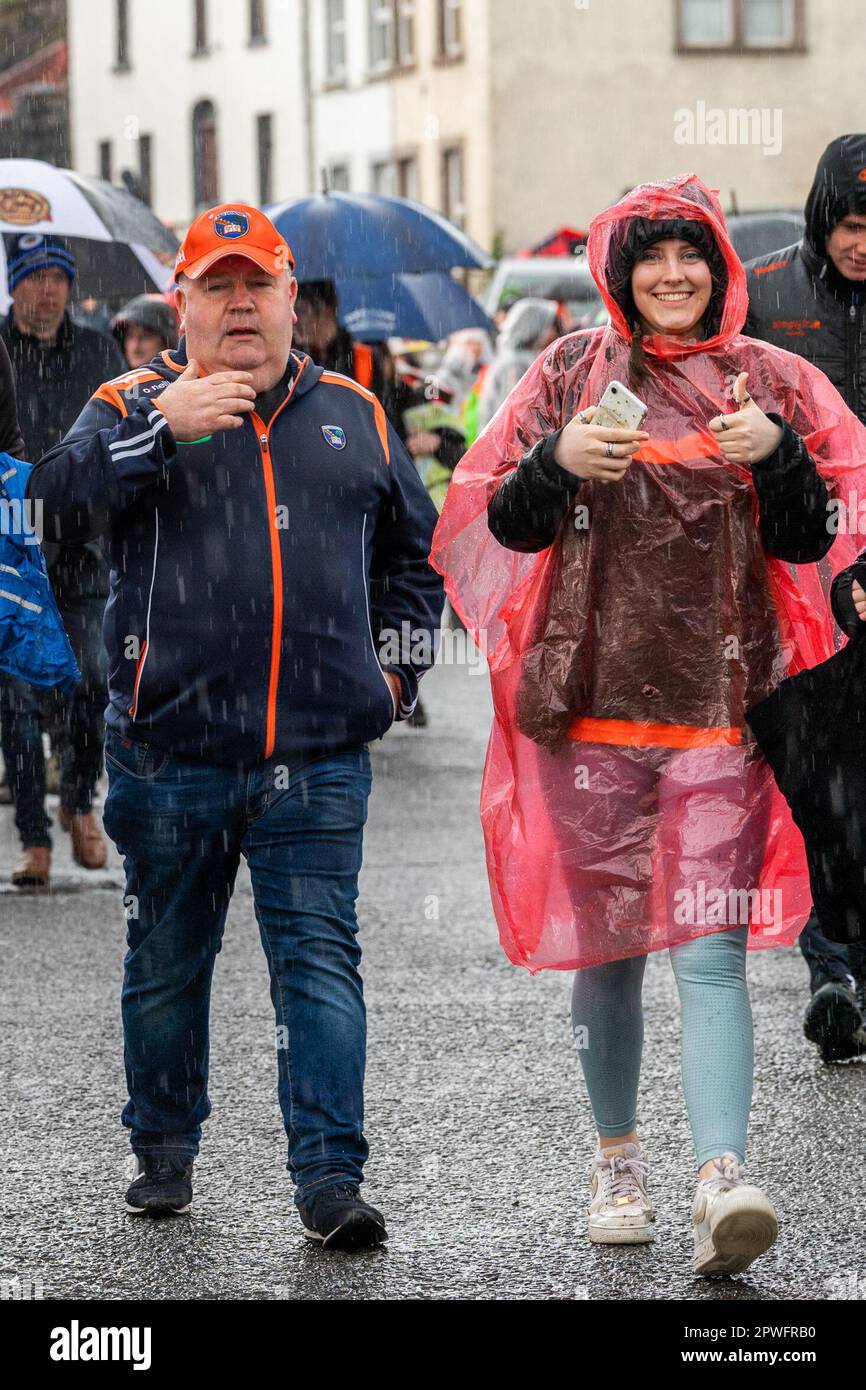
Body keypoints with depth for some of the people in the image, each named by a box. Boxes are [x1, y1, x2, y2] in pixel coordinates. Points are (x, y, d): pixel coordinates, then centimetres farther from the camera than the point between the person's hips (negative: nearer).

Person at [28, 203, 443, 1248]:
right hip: (172, 752, -1)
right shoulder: (134, 405, 4)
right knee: (167, 961, 11)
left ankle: (329, 1176, -6)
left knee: (318, 960, -6)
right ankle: (163, 1149, 28)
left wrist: (398, 658, 13)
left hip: (318, 758, 1)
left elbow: (412, 547, 25)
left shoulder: (352, 415, 13)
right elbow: (62, 499, -15)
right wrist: (162, 427, -25)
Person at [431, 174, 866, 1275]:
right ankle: (618, 1157, 25)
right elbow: (508, 527, 4)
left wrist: (776, 455, -15)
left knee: (711, 953, -11)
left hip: (722, 709, -1)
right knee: (608, 946, 9)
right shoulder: (574, 371, 7)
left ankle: (722, 1180, -21)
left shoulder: (770, 381, 7)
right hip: (594, 701, 1)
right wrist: (559, 462, -16)